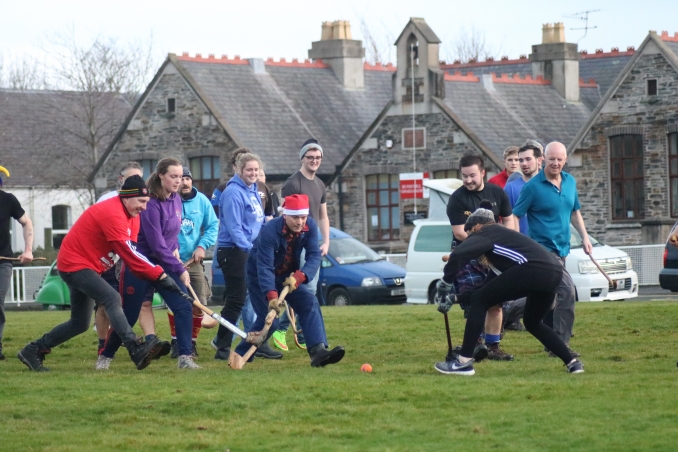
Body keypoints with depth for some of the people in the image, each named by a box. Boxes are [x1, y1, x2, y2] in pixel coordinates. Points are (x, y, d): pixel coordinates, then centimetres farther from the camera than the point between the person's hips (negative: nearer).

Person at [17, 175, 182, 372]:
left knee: (80, 324, 15)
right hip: (75, 265, -11)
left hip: (87, 267, 11)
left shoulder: (129, 214, 7)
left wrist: (155, 273, -13)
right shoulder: (113, 214, -24)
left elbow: (130, 252, 2)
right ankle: (136, 349, -44)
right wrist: (159, 275, -28)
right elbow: (128, 253, -28)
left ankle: (32, 351, 26)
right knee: (112, 298, -29)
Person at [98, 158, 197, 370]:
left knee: (184, 307, -11)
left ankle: (184, 357, -9)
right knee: (129, 315, 3)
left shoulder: (176, 200, 2)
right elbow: (157, 245, -23)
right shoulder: (151, 204, -21)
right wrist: (180, 270, -20)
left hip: (164, 264, 7)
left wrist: (175, 248, 6)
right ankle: (105, 356, 23)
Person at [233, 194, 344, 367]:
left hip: (288, 276, 5)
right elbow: (264, 267, -37)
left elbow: (314, 255, -20)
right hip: (260, 278, -5)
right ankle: (238, 356, 4)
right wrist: (271, 295, -51)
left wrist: (298, 276, -39)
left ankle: (318, 351, -25)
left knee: (309, 303, -15)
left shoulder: (310, 226, -16)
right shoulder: (270, 231, -32)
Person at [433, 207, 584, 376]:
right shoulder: (501, 235, 36)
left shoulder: (483, 233, 12)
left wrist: (446, 282, 5)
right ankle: (573, 362, 26)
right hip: (555, 272, 9)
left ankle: (464, 362, -1)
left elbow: (458, 254, -8)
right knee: (532, 323, 30)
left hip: (532, 269, -9)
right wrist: (455, 297, 38)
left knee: (479, 301, 2)